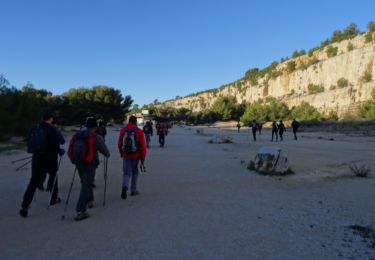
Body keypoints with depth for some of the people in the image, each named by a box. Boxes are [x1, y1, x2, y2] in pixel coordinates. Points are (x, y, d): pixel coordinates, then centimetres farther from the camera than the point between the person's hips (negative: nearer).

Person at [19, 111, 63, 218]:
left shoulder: (34, 129, 6)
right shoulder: (51, 130, -12)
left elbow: (31, 144, 11)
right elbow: (55, 145, -15)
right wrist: (60, 151, 4)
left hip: (36, 157, 4)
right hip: (49, 158, -4)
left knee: (33, 181, 5)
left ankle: (25, 205, -7)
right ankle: (54, 199, 30)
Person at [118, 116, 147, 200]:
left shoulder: (123, 130, 1)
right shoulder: (139, 131, -7)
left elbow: (119, 143, 6)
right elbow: (143, 146, -8)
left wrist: (121, 153, 23)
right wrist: (143, 159, -2)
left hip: (126, 156, 1)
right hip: (136, 156, -1)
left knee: (126, 173, 8)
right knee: (135, 172, 17)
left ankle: (125, 186, -20)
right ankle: (133, 190, 25)